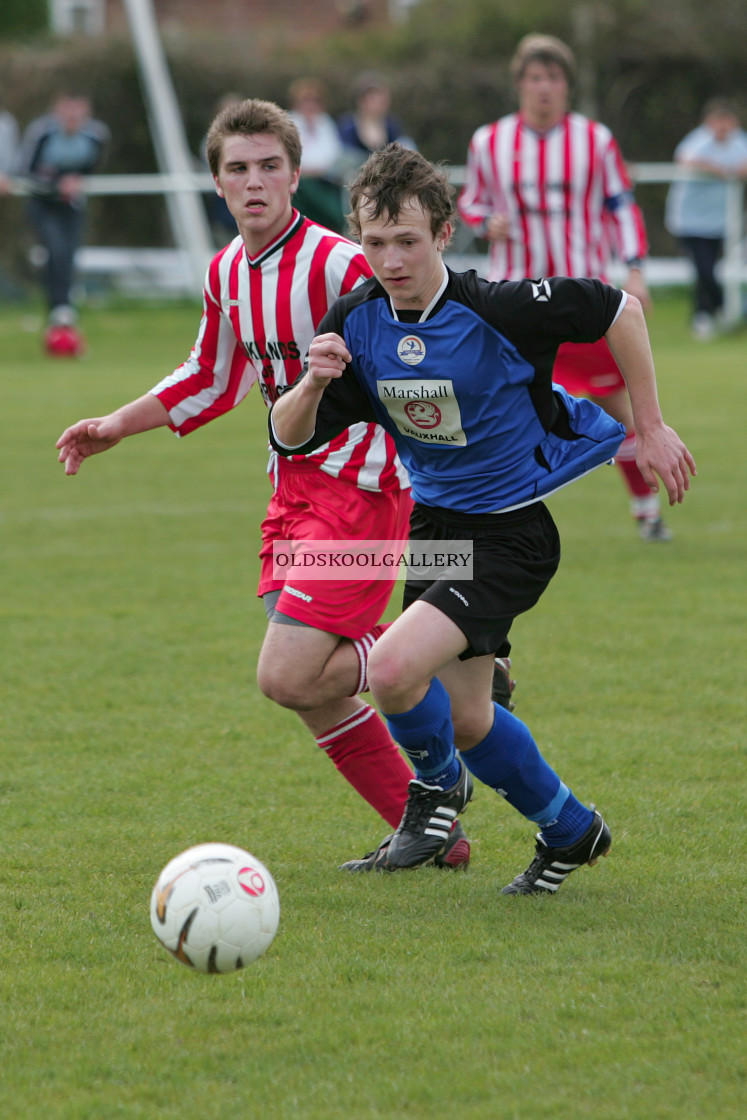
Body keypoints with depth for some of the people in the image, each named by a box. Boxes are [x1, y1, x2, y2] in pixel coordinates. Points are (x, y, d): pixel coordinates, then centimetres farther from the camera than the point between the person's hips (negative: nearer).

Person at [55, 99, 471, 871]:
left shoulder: (340, 265, -17)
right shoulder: (226, 272, 8)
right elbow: (214, 379, 25)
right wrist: (117, 426, 25)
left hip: (360, 488, -8)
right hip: (295, 489, 8)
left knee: (287, 677, -18)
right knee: (315, 696, 5)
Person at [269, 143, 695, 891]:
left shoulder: (498, 309, -24)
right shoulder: (356, 322, -8)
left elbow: (618, 310, -10)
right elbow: (290, 438, -5)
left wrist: (651, 429, -5)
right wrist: (313, 383, -27)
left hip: (514, 533, -7)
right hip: (435, 521, 7)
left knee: (393, 671, -24)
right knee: (463, 721, 15)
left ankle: (438, 784, 8)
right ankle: (570, 831, 40)